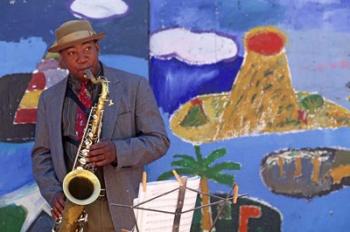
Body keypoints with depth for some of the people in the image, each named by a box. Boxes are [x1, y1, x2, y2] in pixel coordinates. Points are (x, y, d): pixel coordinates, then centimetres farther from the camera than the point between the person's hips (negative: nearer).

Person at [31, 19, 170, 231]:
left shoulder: (134, 87, 2)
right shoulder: (49, 99, 11)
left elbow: (159, 141, 0)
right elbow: (41, 154, 14)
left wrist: (118, 151, -17)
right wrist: (54, 193, -4)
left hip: (122, 209, -2)